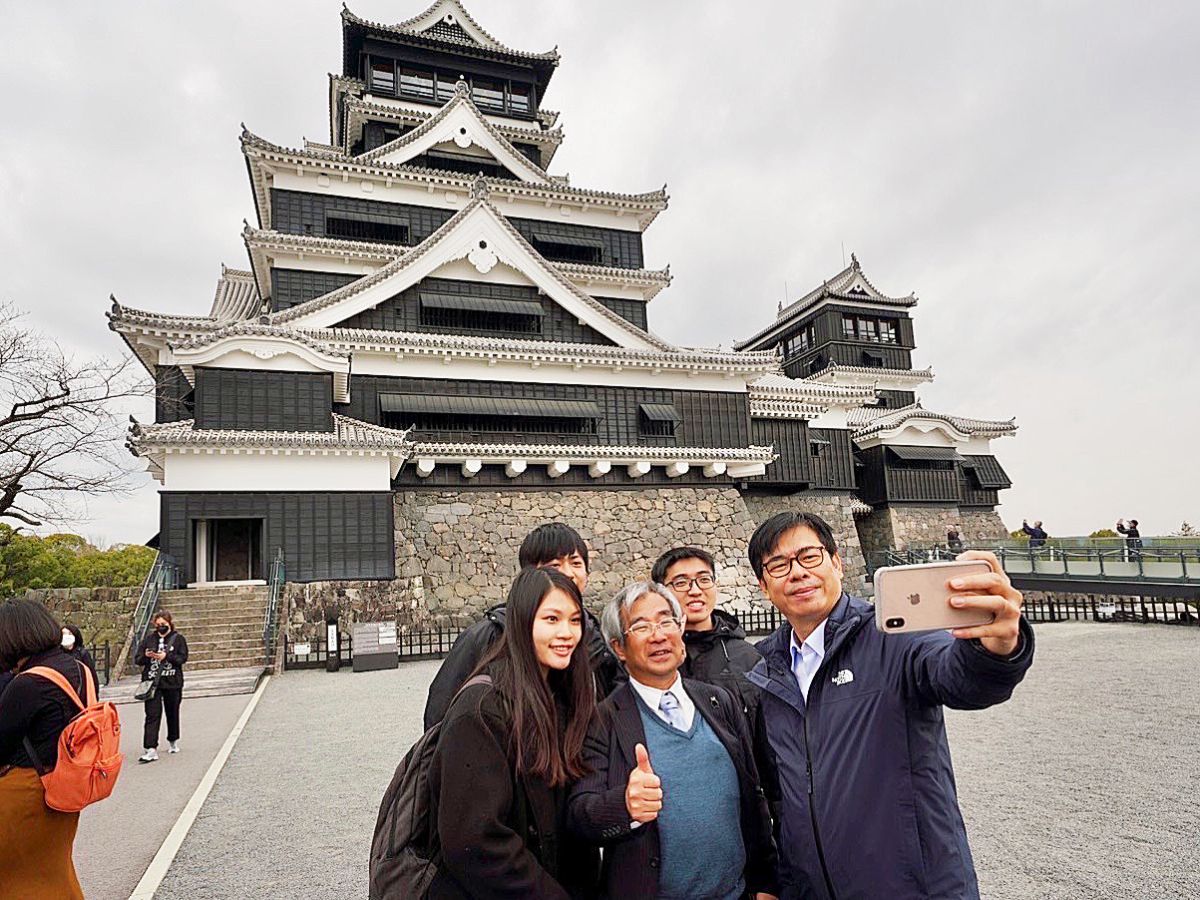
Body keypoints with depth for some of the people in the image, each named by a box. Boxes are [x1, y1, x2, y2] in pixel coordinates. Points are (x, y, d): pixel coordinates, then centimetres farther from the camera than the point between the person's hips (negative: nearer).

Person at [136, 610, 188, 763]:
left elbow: (183, 658, -7)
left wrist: (166, 656, -20)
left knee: (172, 713, 13)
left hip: (172, 682, 0)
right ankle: (151, 749, -10)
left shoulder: (178, 639, 1)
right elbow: (138, 659, 6)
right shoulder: (148, 639, 6)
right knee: (152, 715, -8)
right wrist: (146, 655, -15)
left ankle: (173, 741, 32)